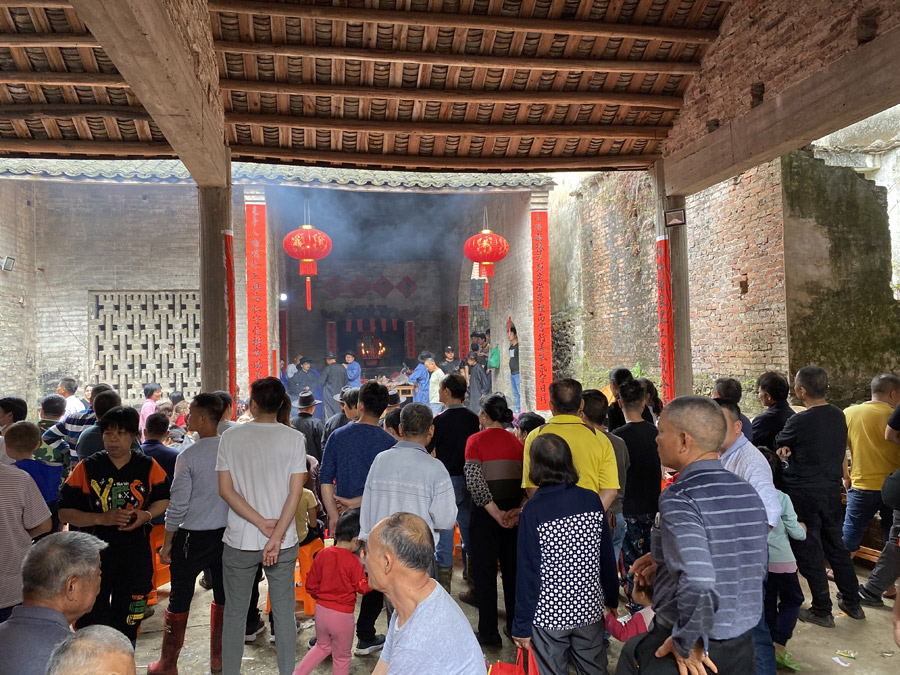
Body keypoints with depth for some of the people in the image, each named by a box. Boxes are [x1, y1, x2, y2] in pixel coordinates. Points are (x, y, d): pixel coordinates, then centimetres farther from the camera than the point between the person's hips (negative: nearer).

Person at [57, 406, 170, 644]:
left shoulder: (148, 467, -2)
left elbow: (164, 498, 11)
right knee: (92, 621, 3)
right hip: (95, 552, -1)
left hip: (136, 553, 2)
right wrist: (102, 518, -20)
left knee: (128, 619, 15)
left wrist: (147, 514, -11)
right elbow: (65, 512, -5)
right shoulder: (86, 468, -6)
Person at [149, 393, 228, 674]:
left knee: (179, 599, 12)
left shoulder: (188, 456, -16)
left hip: (193, 536, -4)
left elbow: (178, 505, -12)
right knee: (223, 597, 15)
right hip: (226, 533, 4)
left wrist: (167, 543, 0)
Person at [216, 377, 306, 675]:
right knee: (284, 613, 11)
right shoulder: (294, 438, -6)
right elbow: (296, 492, -10)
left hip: (240, 540, 0)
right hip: (283, 541, 0)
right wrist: (276, 536, -9)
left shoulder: (231, 436, -4)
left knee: (235, 613, 15)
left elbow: (225, 489, -7)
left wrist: (261, 523, -9)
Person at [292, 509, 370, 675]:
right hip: (343, 615, -5)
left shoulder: (322, 555, -6)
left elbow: (311, 586, 2)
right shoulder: (353, 561, -20)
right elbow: (363, 587, -12)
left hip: (321, 610, 5)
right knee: (342, 657, 14)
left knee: (322, 646, 28)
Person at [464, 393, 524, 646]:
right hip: (514, 511, 4)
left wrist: (495, 512, -16)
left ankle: (489, 632, 13)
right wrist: (518, 509, -9)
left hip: (486, 512, -4)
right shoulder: (517, 442, 5)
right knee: (512, 569, 16)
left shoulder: (476, 440, -7)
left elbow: (474, 479, -18)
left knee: (484, 570, 7)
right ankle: (516, 625, 27)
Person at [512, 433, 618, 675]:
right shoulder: (593, 500, -6)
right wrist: (611, 598, 16)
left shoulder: (532, 511, -17)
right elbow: (607, 557, 1)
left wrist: (521, 625, -6)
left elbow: (528, 572, -15)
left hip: (548, 616, -3)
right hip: (589, 609, 4)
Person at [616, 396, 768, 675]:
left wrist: (686, 644, -17)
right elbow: (756, 567, 10)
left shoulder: (679, 498, -22)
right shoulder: (748, 493, 0)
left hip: (696, 652, -6)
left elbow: (698, 582, -33)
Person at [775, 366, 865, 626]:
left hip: (804, 494, -7)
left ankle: (822, 610, 16)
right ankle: (852, 602, 32)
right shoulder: (839, 416, 1)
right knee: (835, 545, 21)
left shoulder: (799, 422, -21)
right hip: (832, 491, 7)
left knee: (808, 551, 6)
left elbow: (777, 445, -5)